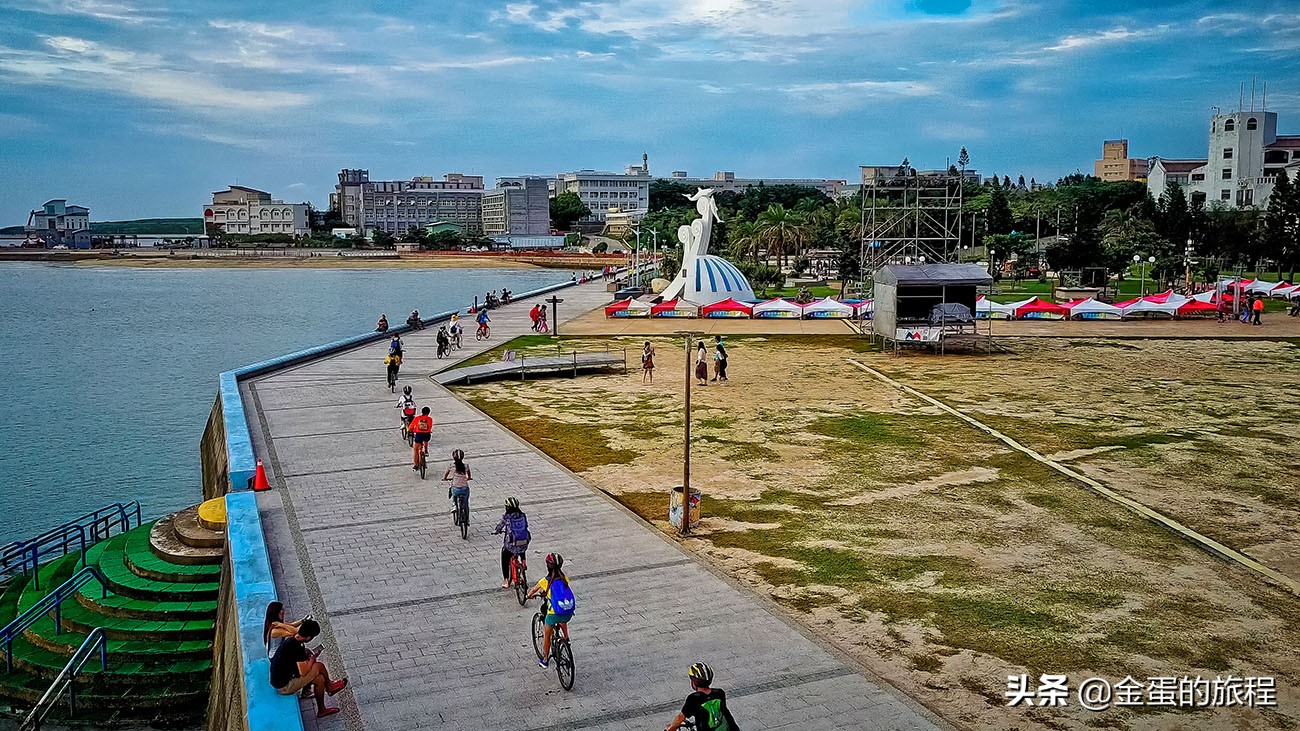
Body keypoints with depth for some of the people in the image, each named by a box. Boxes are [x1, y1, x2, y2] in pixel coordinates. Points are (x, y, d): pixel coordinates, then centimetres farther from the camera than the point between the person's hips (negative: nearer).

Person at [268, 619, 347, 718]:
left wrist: (305, 653, 5)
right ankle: (329, 686, 16)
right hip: (284, 687, -9)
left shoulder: (290, 640, 1)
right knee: (319, 666, -9)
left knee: (320, 679, 10)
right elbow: (303, 672, -24)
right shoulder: (297, 647, -27)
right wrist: (313, 658, -8)